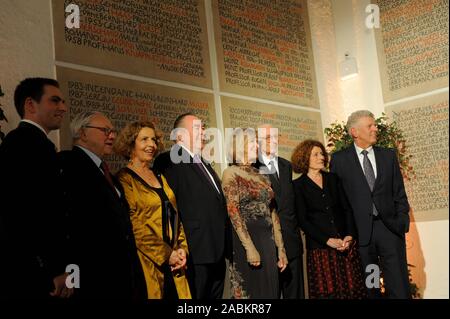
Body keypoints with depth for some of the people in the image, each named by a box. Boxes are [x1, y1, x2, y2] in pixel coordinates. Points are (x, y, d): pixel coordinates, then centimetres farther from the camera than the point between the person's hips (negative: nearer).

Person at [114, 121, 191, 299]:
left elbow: (175, 216, 13)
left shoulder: (160, 177, 15)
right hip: (149, 264, -6)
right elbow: (134, 226, -13)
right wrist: (166, 254, -14)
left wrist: (182, 249, -1)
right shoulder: (124, 179, -5)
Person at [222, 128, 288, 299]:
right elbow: (233, 212, -12)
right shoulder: (231, 173, -4)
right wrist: (250, 247, -19)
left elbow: (273, 213, 13)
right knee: (250, 290, 1)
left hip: (268, 240, 6)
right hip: (245, 239, -6)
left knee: (270, 289, 10)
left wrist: (281, 249, 9)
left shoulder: (262, 176, 14)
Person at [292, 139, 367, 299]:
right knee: (326, 291, 0)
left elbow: (347, 208, 9)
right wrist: (328, 240, -12)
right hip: (320, 248, -3)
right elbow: (303, 220, -5)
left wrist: (350, 235, -6)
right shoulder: (298, 185, 0)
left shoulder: (333, 178, 12)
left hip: (346, 244, 3)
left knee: (352, 288, 1)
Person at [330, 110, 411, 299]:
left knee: (399, 288, 2)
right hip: (360, 231, -2)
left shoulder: (389, 155, 11)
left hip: (389, 228, 2)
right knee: (368, 289, 7)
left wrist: (402, 222, 2)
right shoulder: (339, 159, 2)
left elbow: (399, 193, 12)